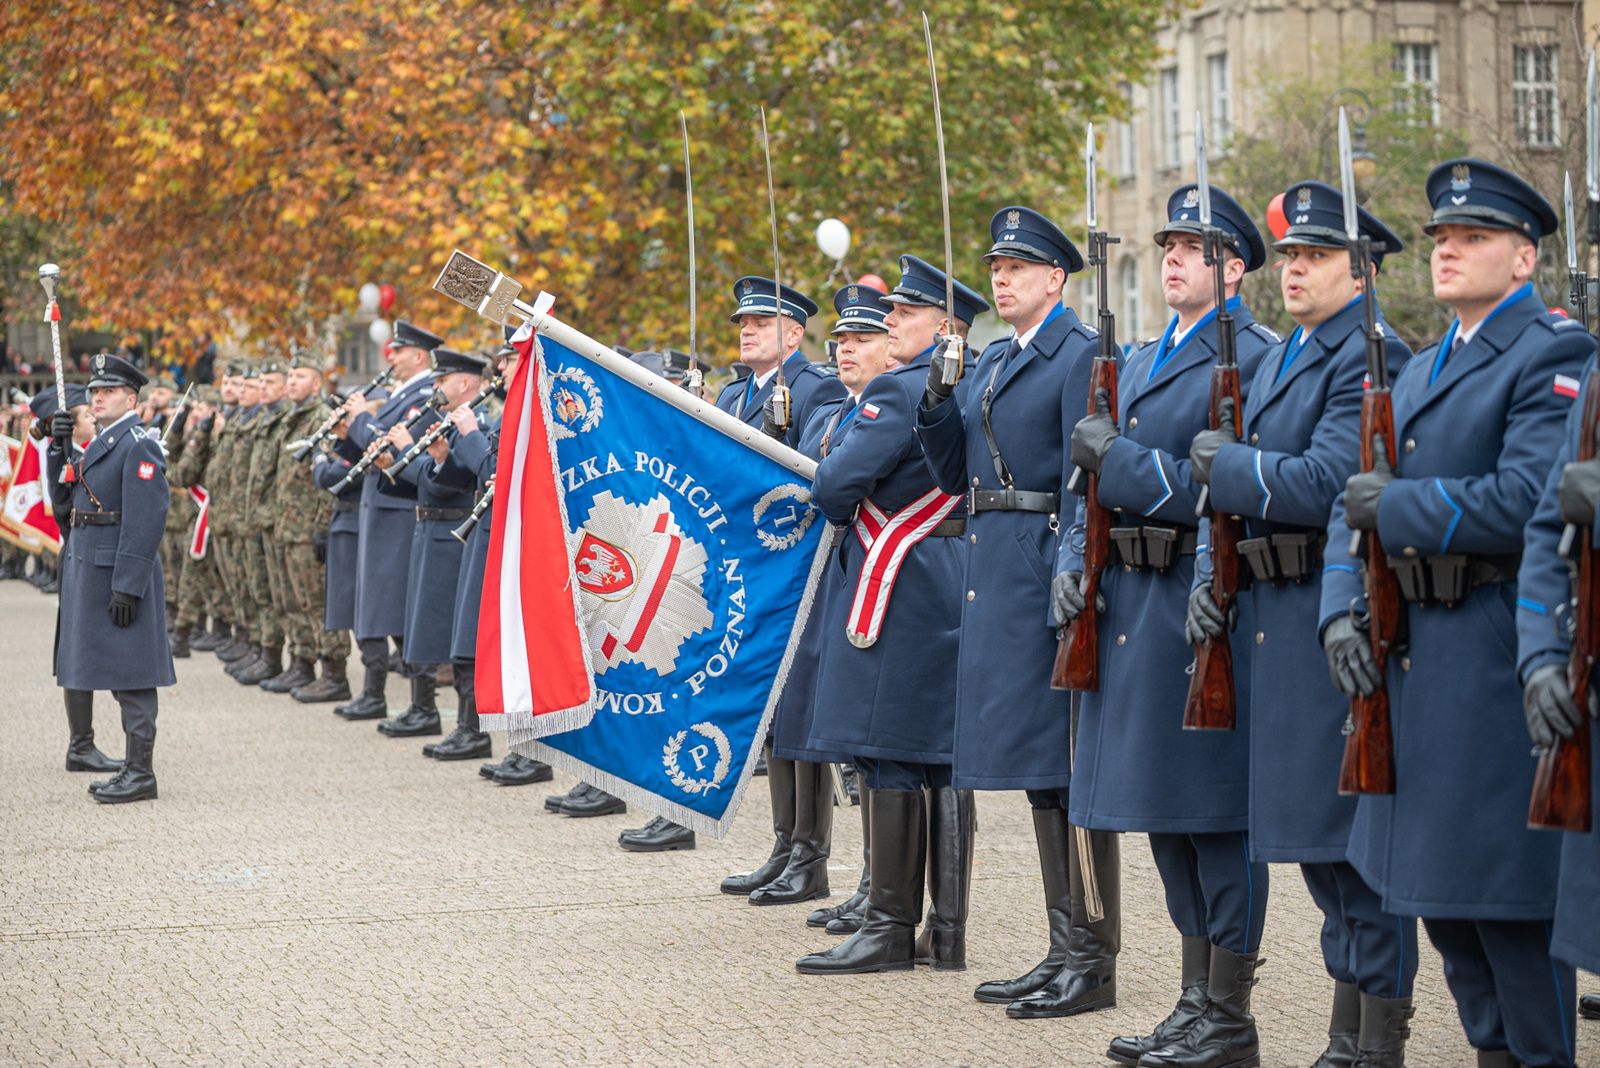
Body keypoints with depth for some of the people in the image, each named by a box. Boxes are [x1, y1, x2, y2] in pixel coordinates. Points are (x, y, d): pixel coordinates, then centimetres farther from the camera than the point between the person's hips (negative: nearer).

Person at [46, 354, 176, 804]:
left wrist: (126, 587, -23)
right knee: (117, 672, 12)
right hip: (90, 574, 9)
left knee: (130, 674, -6)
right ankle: (133, 767, 17)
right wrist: (59, 448, 5)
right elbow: (63, 502, 18)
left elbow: (146, 521, -19)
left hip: (120, 576, -9)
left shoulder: (139, 446, -13)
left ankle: (141, 773, -2)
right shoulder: (99, 445, 17)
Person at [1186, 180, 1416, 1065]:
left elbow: (1323, 486, -22)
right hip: (1273, 619, 9)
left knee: (1359, 837, -5)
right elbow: (1234, 487, 21)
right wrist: (1210, 576, 5)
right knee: (1312, 831, 14)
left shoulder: (1373, 358, -12)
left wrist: (1222, 461, -11)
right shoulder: (1279, 359, 18)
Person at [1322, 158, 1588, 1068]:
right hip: (1411, 647, 9)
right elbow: (1359, 501, 17)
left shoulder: (1555, 355, -9)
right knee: (1434, 881, 14)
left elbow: (1525, 500, -21)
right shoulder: (1423, 369, 18)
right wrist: (1343, 610, 1)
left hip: (1497, 653, -9)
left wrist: (1397, 506, -12)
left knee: (1508, 885, -5)